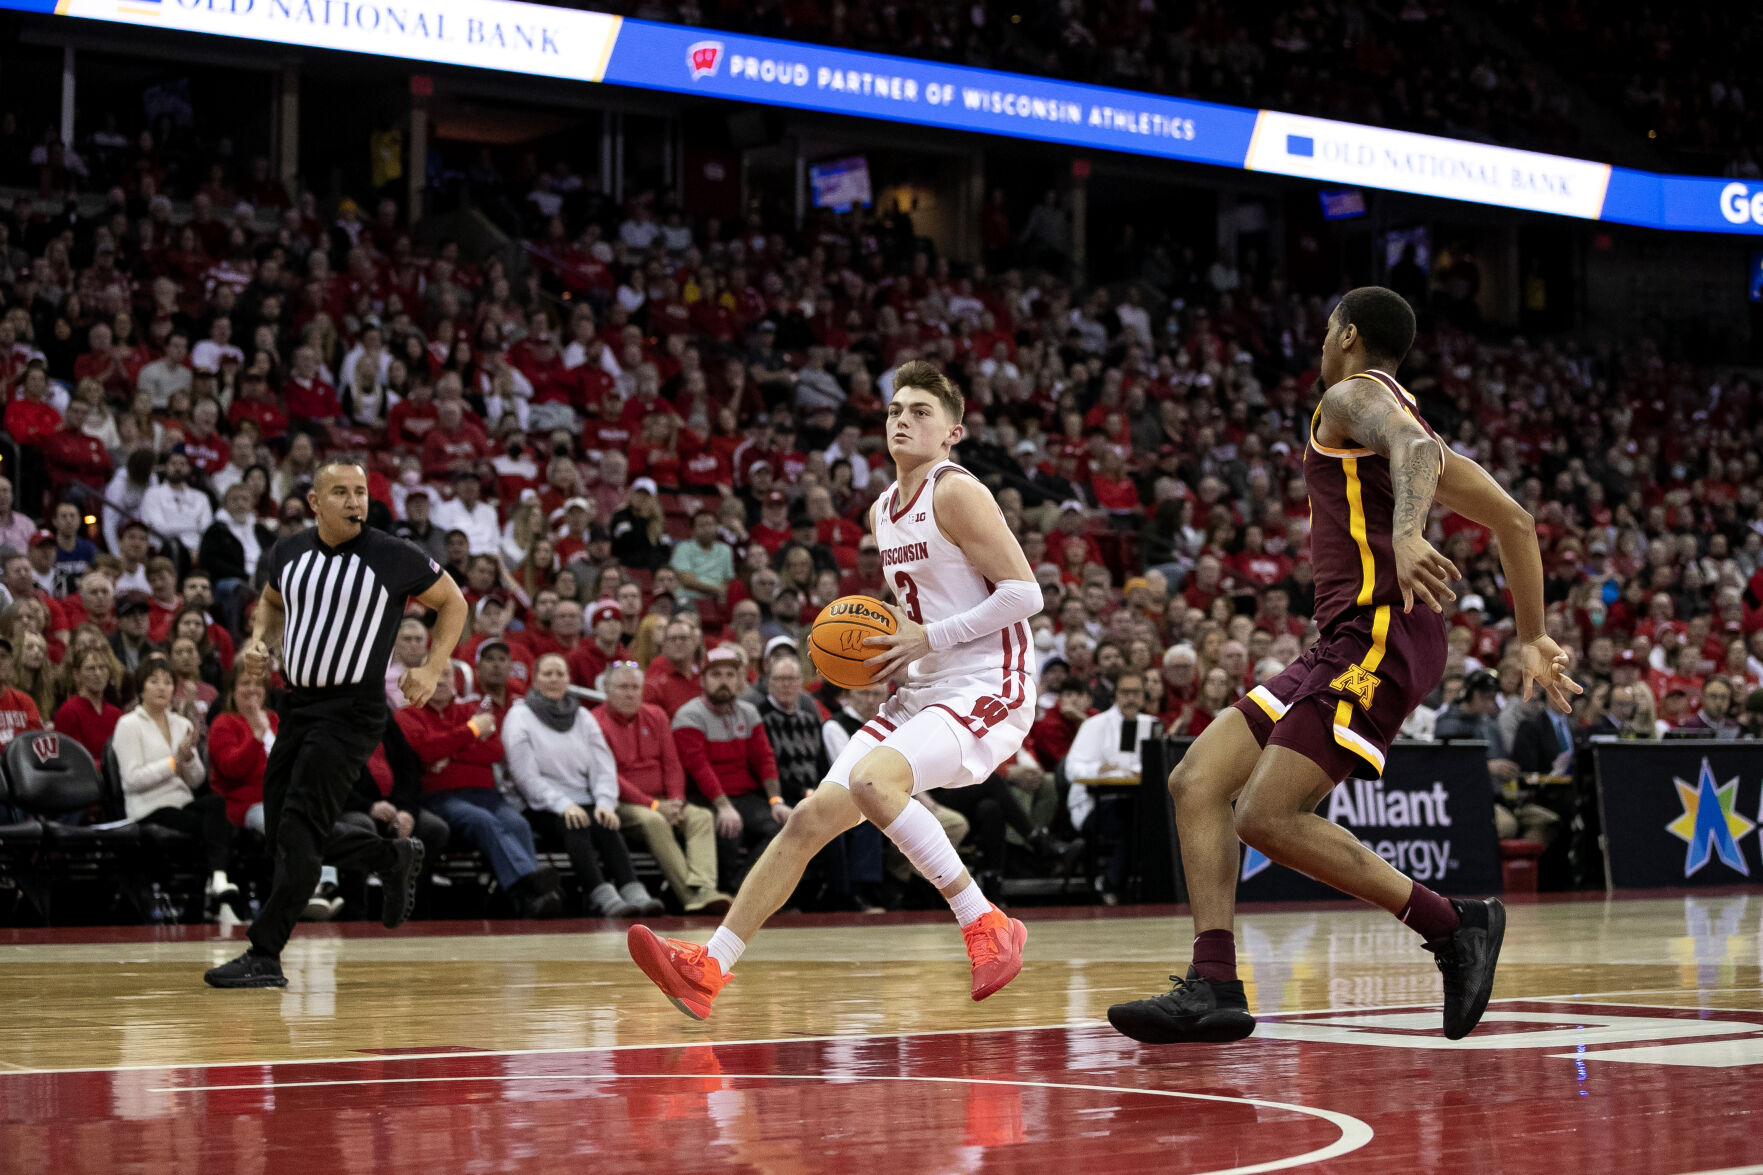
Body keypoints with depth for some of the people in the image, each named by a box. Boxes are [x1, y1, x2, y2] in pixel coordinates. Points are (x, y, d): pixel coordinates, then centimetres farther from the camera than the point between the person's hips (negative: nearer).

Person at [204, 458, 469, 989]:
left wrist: (433, 669, -7)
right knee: (283, 836, 11)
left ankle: (264, 956, -9)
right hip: (298, 703, 7)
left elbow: (453, 602, 3)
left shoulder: (393, 558, -10)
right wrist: (258, 641, 5)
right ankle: (396, 859, 31)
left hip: (353, 710, -7)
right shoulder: (288, 553, 4)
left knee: (299, 833, -14)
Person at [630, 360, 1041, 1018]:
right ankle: (709, 968, 4)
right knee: (810, 818, 1)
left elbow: (1025, 593, -16)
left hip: (987, 691, -9)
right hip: (923, 693, 9)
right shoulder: (883, 511, 16)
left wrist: (929, 638, -17)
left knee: (872, 780, -32)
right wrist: (887, 647, 8)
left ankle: (986, 927, -20)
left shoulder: (956, 492, -11)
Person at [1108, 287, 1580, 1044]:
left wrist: (1406, 534, -44)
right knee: (1196, 782, 1)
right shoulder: (1402, 421, 28)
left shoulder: (1354, 396, 0)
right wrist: (1533, 640, 31)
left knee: (1268, 818, -18)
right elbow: (1514, 521, 28)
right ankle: (1213, 988, -8)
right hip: (1347, 644, 10)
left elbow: (1419, 450, -24)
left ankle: (1453, 926, -8)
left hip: (1380, 635, -10)